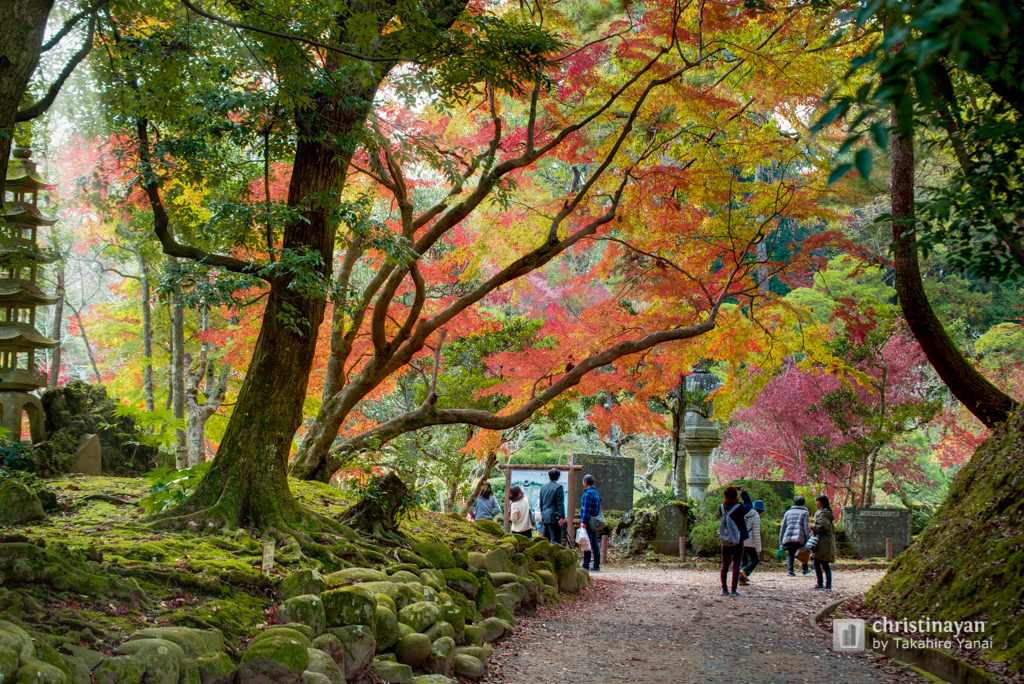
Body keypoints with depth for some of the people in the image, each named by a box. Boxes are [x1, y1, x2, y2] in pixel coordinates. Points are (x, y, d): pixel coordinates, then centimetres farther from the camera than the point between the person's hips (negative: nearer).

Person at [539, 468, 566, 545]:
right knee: (556, 540, -8)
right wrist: (562, 517, -13)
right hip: (554, 517, -7)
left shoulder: (543, 487, 12)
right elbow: (560, 503, -13)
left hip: (545, 517, 7)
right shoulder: (558, 487, -9)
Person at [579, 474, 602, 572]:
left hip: (588, 523, -9)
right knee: (595, 544, 9)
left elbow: (587, 509, -18)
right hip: (595, 522, 9)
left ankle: (586, 565, -9)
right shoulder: (596, 493, 17)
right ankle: (596, 565, 10)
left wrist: (583, 521, -19)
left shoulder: (588, 493, -12)